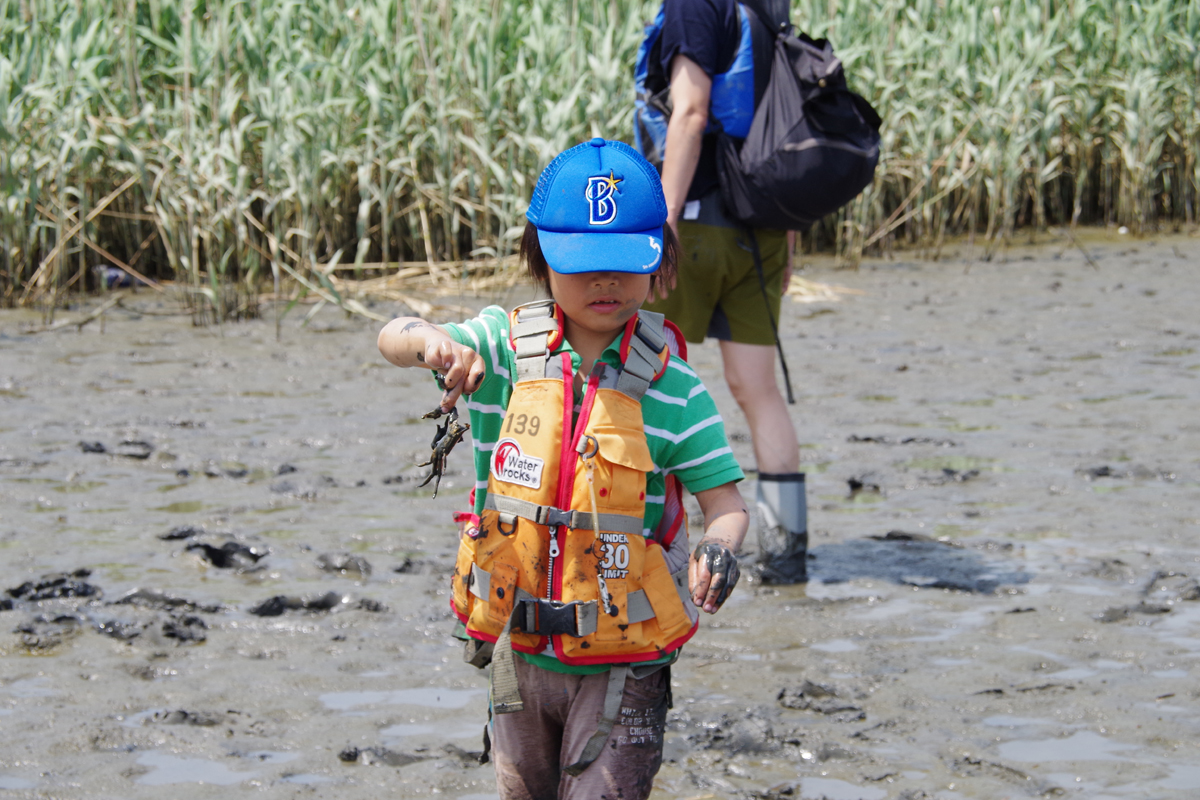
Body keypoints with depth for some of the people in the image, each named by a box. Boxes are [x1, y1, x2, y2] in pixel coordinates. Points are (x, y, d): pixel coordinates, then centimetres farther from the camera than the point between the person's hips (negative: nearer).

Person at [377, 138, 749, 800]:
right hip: (519, 650, 3)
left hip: (623, 663, -3)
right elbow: (391, 339, -15)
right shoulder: (505, 349, -4)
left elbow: (724, 499, -9)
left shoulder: (671, 388, -10)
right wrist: (430, 341, -38)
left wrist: (719, 546, -32)